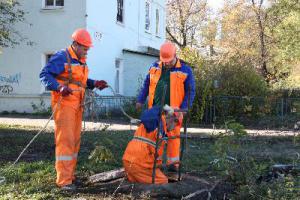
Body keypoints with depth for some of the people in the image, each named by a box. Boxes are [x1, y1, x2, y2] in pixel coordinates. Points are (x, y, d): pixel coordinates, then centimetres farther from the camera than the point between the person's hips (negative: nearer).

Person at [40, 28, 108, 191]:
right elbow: (44, 75, -16)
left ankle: (70, 175, 21)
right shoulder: (61, 57, -10)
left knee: (75, 140, 11)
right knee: (65, 140, -10)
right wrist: (59, 87, -31)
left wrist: (94, 84, 10)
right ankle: (64, 180, -6)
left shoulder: (81, 61, 17)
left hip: (77, 104, 9)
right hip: (64, 103, -9)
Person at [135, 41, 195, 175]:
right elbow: (146, 85, 19)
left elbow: (190, 91, -2)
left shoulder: (185, 70, -2)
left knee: (173, 135, -2)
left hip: (173, 110, -3)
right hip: (155, 109, 4)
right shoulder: (155, 67, 10)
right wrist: (140, 100, 15)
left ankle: (173, 162, 8)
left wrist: (184, 108, -10)